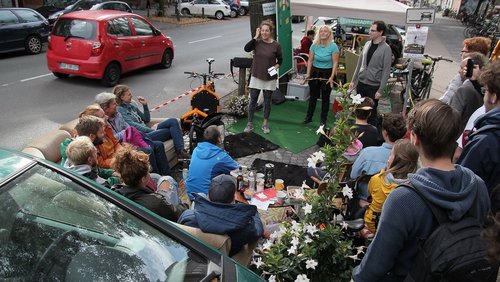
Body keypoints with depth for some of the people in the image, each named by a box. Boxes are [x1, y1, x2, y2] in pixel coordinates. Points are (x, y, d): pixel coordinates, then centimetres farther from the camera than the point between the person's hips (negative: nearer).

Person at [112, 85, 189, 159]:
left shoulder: (131, 106, 21)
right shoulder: (119, 110, -4)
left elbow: (146, 119, 23)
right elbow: (133, 125, -14)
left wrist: (145, 105, 11)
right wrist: (152, 130, -17)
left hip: (148, 131, 8)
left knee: (173, 121, -13)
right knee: (173, 129, -19)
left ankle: (181, 151, -22)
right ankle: (180, 152, -18)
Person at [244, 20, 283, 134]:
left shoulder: (276, 45, -6)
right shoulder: (257, 42, -3)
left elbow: (280, 60, 5)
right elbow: (246, 49, -20)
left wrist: (276, 66, -13)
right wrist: (255, 37, -20)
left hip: (270, 78, -1)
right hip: (256, 77, 1)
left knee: (267, 102, 10)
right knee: (253, 101, 6)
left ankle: (265, 124, 26)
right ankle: (250, 124, 19)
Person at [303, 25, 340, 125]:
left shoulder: (333, 46, -11)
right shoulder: (314, 45, -2)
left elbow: (335, 63, -11)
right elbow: (310, 60, 2)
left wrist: (332, 77, -17)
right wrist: (308, 74, -4)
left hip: (327, 73, -2)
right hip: (315, 72, 3)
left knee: (325, 98, 9)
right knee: (313, 96, 12)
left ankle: (323, 120, 21)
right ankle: (309, 117, 27)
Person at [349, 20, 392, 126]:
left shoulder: (386, 48, -12)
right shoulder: (367, 44, 5)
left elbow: (386, 70, -12)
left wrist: (380, 90, -15)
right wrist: (353, 80, 12)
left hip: (374, 86, -5)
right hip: (361, 83, 5)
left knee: (371, 112, 4)